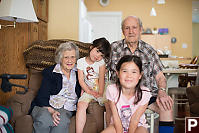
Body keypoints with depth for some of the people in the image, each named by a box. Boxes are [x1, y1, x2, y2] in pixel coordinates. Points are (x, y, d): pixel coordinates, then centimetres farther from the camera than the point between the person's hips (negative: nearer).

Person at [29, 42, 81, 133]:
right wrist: (51, 111, -21)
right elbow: (42, 96, -4)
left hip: (66, 109, 1)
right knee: (44, 120, -36)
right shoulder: (49, 72, 3)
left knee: (62, 121, -35)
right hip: (45, 106, -1)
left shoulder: (78, 73, 13)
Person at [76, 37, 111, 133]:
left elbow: (102, 79, -6)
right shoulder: (81, 62, 2)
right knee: (81, 105, -26)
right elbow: (81, 79, -2)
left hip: (99, 90, 0)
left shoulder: (101, 62, 1)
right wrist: (88, 91, -13)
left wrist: (100, 93, -15)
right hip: (87, 90, 0)